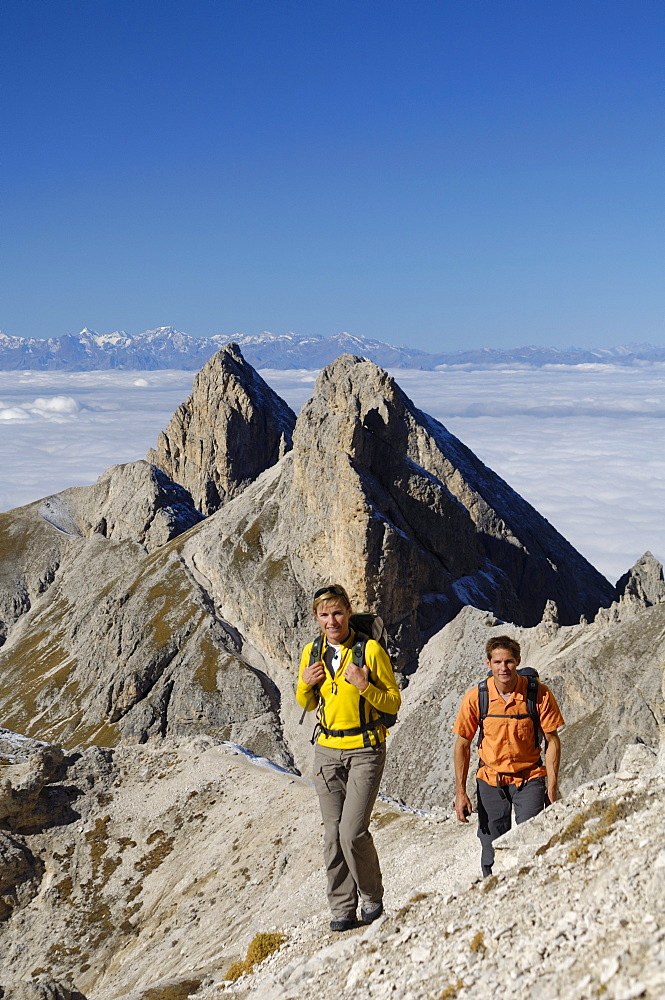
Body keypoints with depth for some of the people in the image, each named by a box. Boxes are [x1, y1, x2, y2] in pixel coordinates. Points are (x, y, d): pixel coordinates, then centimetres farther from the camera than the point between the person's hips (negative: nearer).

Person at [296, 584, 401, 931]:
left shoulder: (371, 650, -8)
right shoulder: (311, 653, 5)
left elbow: (393, 703, -5)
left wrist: (364, 686, -21)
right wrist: (305, 684, -4)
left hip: (365, 749, -4)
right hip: (327, 750, 5)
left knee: (353, 831, -12)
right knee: (333, 835, 5)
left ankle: (372, 897, 12)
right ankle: (342, 909, 17)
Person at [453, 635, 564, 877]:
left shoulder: (539, 694, -13)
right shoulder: (475, 698, -10)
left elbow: (552, 741, -5)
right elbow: (462, 744, -1)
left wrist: (552, 787, -10)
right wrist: (460, 792, -3)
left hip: (529, 778, -1)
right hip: (490, 779, 1)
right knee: (492, 853, 6)